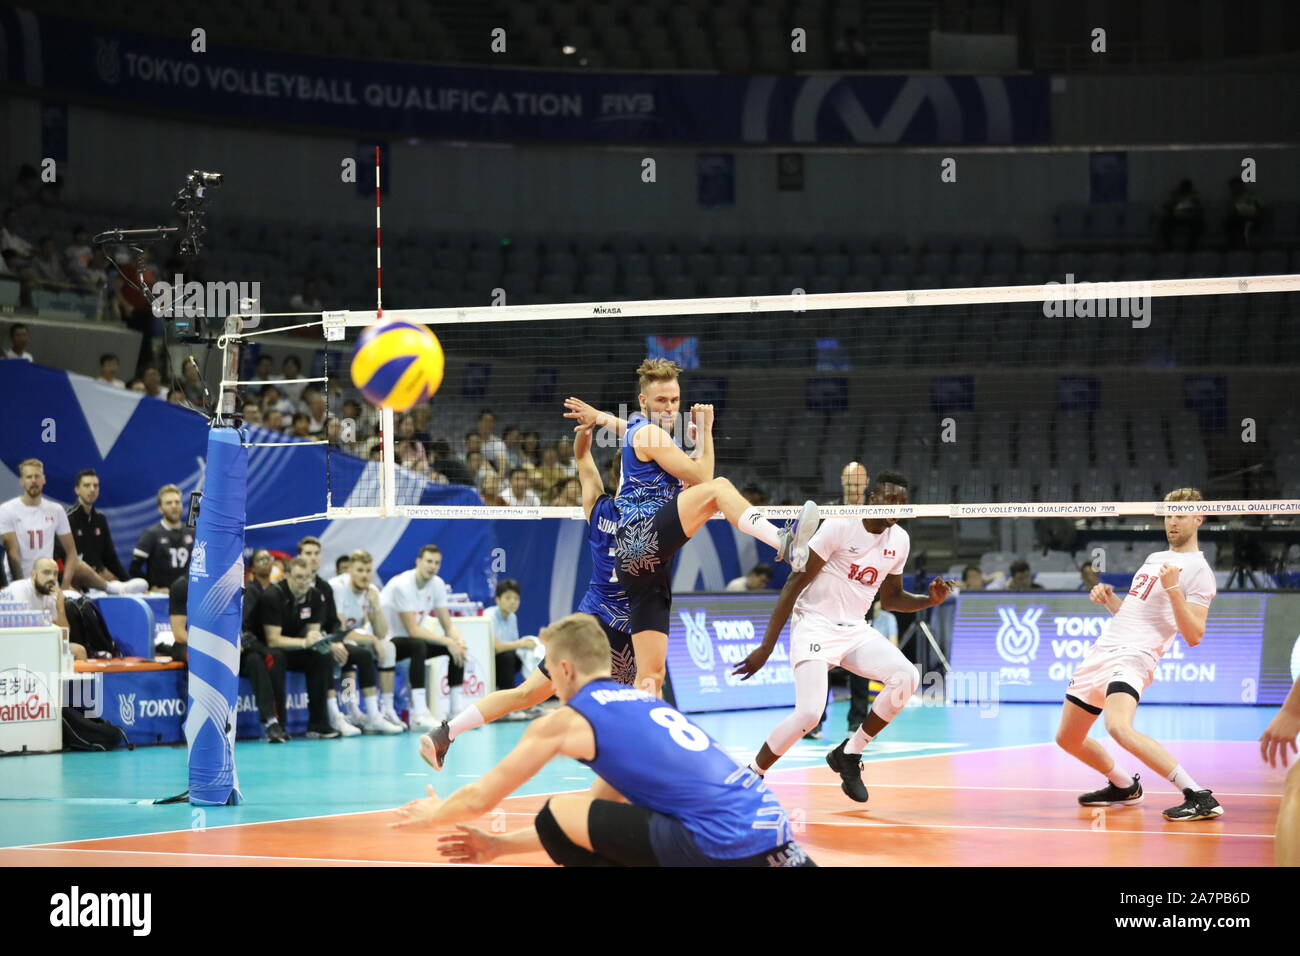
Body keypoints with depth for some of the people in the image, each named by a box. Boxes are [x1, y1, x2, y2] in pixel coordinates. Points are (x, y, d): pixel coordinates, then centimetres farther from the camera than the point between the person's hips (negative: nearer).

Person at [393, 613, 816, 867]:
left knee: (556, 816, 3)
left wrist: (432, 815, 37)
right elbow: (598, 812, 38)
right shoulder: (642, 703, 28)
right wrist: (500, 845, 44)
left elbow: (480, 799, 15)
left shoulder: (565, 721, 5)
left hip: (719, 846, -7)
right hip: (771, 833, 7)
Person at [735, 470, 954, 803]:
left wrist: (930, 600, 0)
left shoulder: (900, 541, 6)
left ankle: (848, 754, -2)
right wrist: (766, 647, -14)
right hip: (815, 626, -6)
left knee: (906, 677, -20)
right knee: (809, 713, -23)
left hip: (856, 630, 6)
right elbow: (794, 584, -12)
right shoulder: (840, 526, -13)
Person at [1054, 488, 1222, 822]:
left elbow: (1193, 636, -13)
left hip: (1133, 657, -9)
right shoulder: (1154, 558, 21)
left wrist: (1173, 588, -23)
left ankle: (1199, 797, -33)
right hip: (1102, 652, 9)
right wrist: (1108, 600, 12)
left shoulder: (1198, 571, -5)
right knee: (1067, 738, 16)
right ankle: (1124, 787, 38)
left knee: (1119, 728, -35)